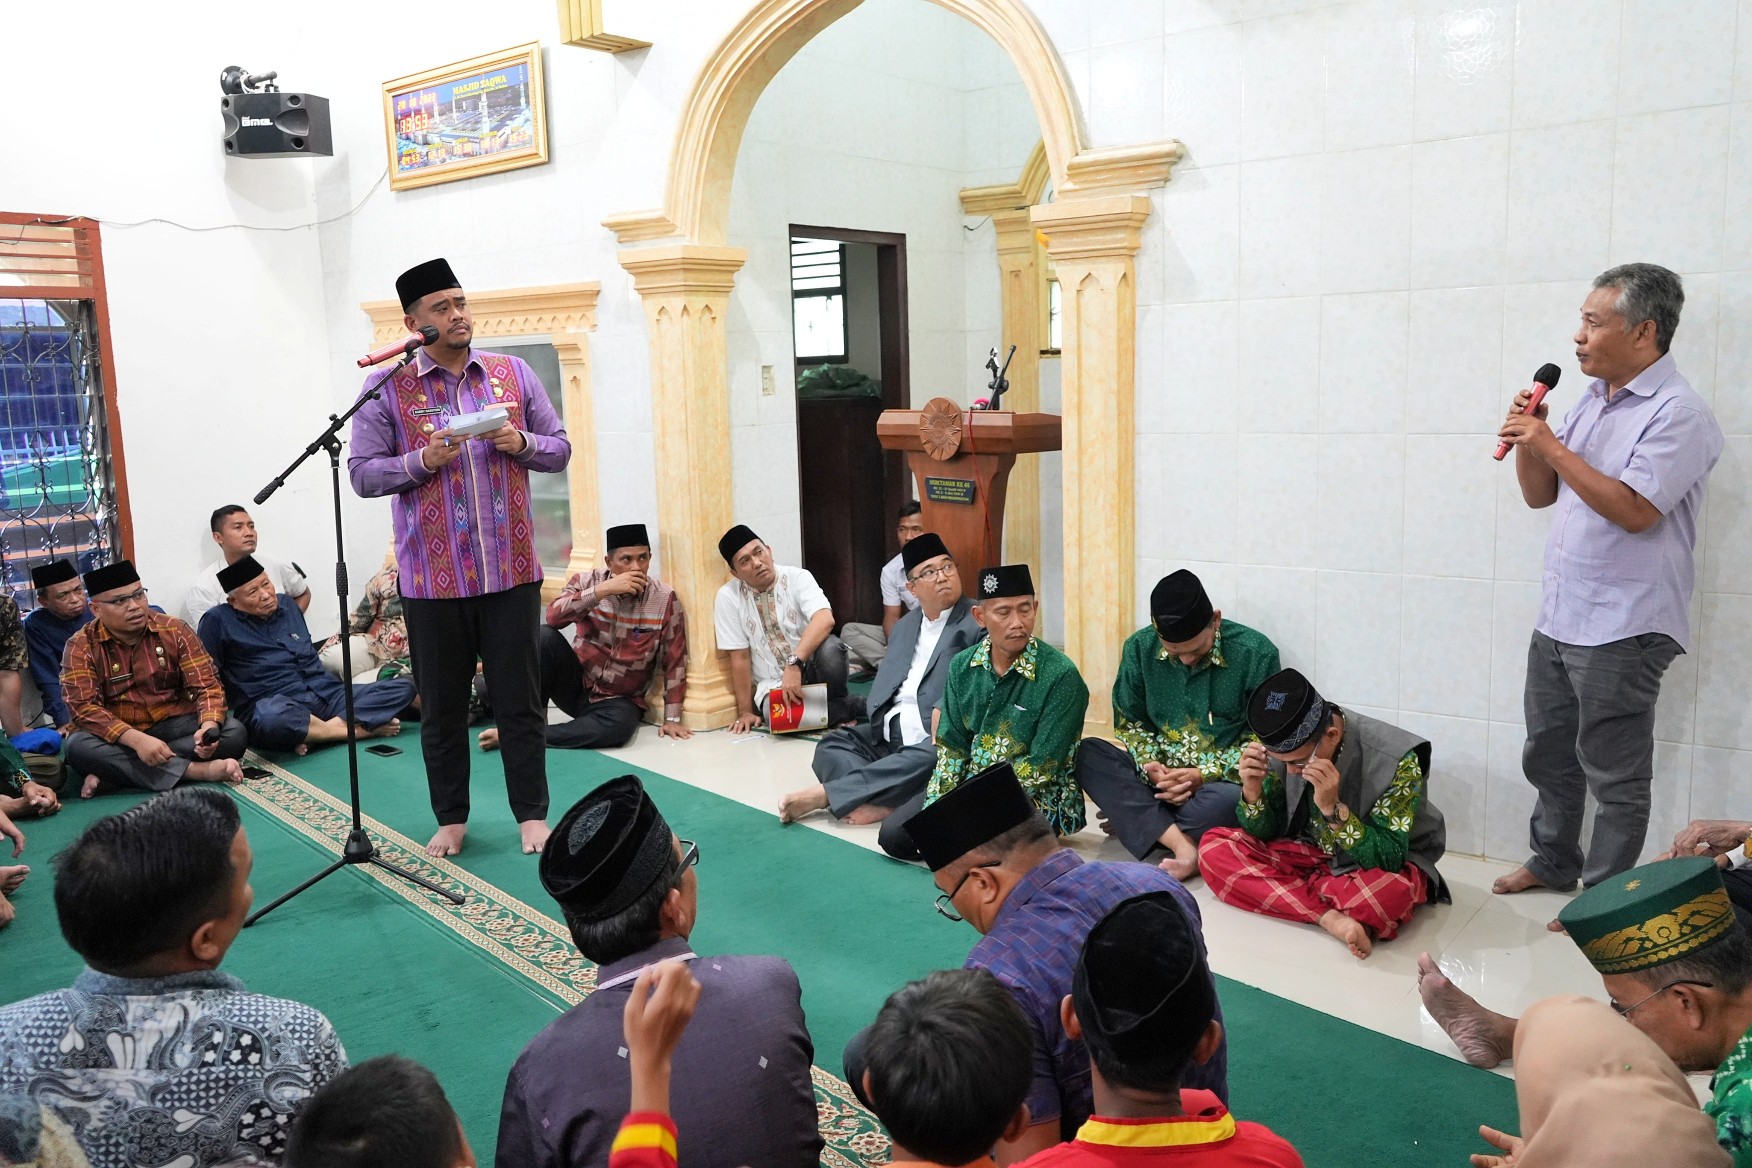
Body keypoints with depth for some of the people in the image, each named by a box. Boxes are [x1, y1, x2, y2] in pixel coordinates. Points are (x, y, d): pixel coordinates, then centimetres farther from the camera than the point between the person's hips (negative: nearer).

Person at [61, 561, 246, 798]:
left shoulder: (174, 631, -2)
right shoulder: (81, 646, -6)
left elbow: (206, 685, -7)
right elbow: (84, 707, -17)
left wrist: (209, 725, -29)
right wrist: (136, 740, -33)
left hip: (173, 727, 2)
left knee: (234, 731, -24)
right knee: (77, 747, -33)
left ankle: (113, 769, -25)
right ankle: (193, 770, -34)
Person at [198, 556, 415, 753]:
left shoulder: (287, 604, 20)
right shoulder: (218, 620, 3)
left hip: (327, 696, 6)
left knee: (403, 686, -12)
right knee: (271, 719, -45)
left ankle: (314, 734, -26)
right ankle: (359, 729, -23)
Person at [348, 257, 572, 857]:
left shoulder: (513, 373, 7)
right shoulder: (388, 387, -1)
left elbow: (559, 448, 10)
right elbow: (362, 473, -2)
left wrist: (522, 443, -10)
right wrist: (423, 460, -17)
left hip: (511, 569, 1)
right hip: (433, 575, -1)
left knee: (520, 698, 7)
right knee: (441, 705, 10)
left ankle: (532, 814, 20)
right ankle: (451, 819, 26)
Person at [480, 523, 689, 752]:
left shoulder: (666, 599, -11)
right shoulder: (587, 581, -7)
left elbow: (674, 662, -7)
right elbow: (554, 617, -24)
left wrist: (672, 718, -10)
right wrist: (603, 590, -30)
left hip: (618, 700, -1)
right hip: (576, 684, 1)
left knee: (620, 725, -37)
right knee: (545, 637, -27)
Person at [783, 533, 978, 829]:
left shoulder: (979, 623, -4)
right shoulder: (904, 626, 19)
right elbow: (884, 686, 16)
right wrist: (880, 725, -3)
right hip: (888, 735, 7)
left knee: (928, 760, -36)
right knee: (831, 745, -8)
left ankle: (824, 794, -31)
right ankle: (877, 802, -33)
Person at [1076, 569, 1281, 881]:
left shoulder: (1256, 653, -11)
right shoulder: (1140, 648, -2)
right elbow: (1129, 722, 7)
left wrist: (1204, 774, -17)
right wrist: (1152, 768, -13)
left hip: (1220, 779, -3)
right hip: (1160, 775, 3)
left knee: (1230, 799, -39)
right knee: (1087, 754, -23)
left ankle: (1135, 824, -16)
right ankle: (1182, 846, -35)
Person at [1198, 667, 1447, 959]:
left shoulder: (1396, 760, -27)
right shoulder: (1286, 747, -14)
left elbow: (1387, 860, -25)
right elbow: (1265, 833, -4)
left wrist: (1332, 807, -39)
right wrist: (1252, 790, -26)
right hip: (1309, 853, 5)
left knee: (1390, 892, -40)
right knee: (1214, 846, -16)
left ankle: (1293, 889, -13)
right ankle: (1330, 917, -25)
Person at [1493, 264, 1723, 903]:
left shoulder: (1678, 413, -13)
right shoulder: (1592, 401, 12)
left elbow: (1635, 510, -24)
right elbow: (1540, 494, 15)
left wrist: (1552, 446, -21)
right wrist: (1527, 439, -4)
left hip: (1622, 631, -8)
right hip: (1558, 617, 8)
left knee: (1614, 776, 4)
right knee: (1548, 754, 20)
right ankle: (1552, 861, 37)